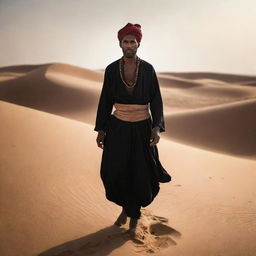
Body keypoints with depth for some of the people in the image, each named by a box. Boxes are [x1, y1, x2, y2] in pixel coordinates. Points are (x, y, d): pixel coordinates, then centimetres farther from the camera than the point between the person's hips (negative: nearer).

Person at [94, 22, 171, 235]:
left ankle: (134, 215, 28)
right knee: (113, 171, -3)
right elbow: (105, 100, 3)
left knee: (139, 174, 3)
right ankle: (126, 207, 28)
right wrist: (100, 129, 1)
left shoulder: (148, 69, -5)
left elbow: (156, 100, -3)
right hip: (118, 127, 1)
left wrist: (157, 127, -15)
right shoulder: (111, 69, -2)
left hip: (142, 128, -1)